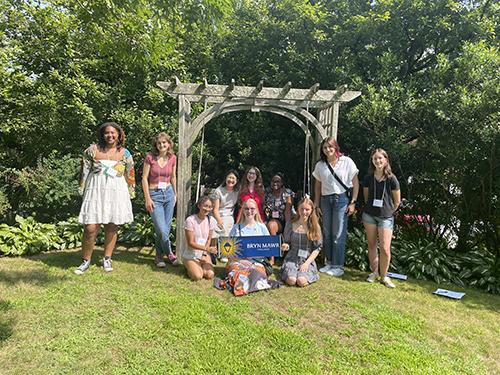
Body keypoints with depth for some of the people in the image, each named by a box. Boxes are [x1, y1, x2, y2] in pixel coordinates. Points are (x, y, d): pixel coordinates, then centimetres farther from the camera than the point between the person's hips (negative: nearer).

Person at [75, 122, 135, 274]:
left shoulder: (125, 153, 4)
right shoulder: (93, 150, 1)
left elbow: (129, 176, 9)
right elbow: (84, 171, 6)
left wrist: (130, 195, 9)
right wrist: (82, 191, 5)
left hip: (116, 193, 1)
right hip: (96, 192, -1)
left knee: (112, 227, 7)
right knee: (90, 228, -5)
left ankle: (107, 259, 23)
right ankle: (86, 261, 13)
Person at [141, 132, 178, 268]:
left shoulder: (172, 158, 4)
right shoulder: (150, 157, -7)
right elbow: (144, 178, -6)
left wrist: (175, 194, 20)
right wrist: (147, 199, -10)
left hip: (168, 193, 4)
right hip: (154, 195, -4)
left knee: (166, 228, 6)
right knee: (162, 230, -10)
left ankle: (159, 255, 23)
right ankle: (170, 254, 11)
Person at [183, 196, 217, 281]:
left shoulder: (211, 220, -4)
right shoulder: (190, 220, -18)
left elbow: (209, 239, 6)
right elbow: (190, 243, -18)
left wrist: (204, 254, -8)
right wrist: (207, 249, -28)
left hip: (204, 254, 4)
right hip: (191, 255, -4)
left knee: (210, 275, -18)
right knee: (197, 276, -23)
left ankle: (200, 267, 14)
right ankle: (190, 268, 11)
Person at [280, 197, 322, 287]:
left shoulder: (315, 227, -1)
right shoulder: (290, 224, 0)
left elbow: (317, 248, 0)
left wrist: (307, 263, -11)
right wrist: (285, 246, -16)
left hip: (308, 260, 0)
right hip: (291, 259, 1)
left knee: (301, 281, -27)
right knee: (291, 280, -25)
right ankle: (288, 272, 8)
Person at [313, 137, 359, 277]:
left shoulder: (346, 161, -2)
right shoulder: (320, 165, 8)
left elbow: (355, 183, -1)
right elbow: (317, 185, 13)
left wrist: (352, 202, -7)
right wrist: (317, 204, 9)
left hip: (341, 198, -4)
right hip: (325, 200, 4)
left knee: (338, 234, -3)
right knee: (326, 233, 8)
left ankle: (338, 266, 6)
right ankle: (329, 262, 21)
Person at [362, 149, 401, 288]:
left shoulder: (391, 179, -10)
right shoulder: (368, 178, -1)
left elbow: (397, 201, 1)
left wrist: (388, 211, 10)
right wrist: (370, 207, 13)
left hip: (386, 217, -3)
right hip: (369, 215, 3)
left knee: (385, 248, -4)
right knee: (371, 245, 10)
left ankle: (384, 276, 15)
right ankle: (374, 272, 26)